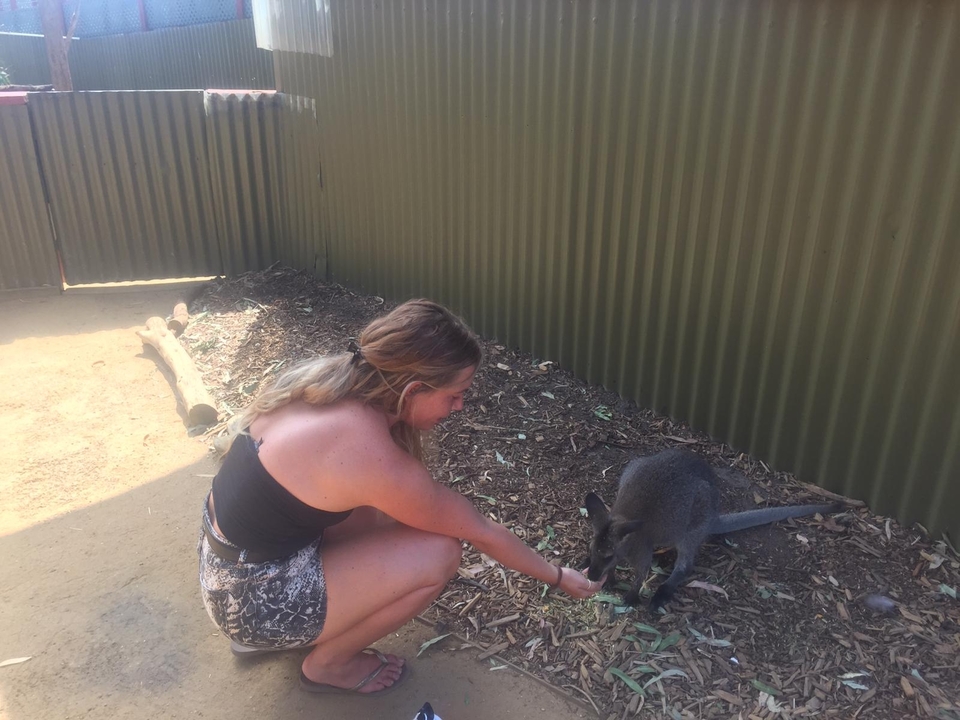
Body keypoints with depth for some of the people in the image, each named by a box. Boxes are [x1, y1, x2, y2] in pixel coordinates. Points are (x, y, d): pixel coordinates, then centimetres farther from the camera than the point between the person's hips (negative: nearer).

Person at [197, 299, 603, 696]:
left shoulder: (333, 378, -7)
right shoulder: (375, 461, -28)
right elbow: (481, 533, -12)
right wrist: (558, 577, 3)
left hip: (225, 562, 8)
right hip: (255, 598, -8)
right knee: (440, 552, -13)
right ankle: (327, 665, 10)